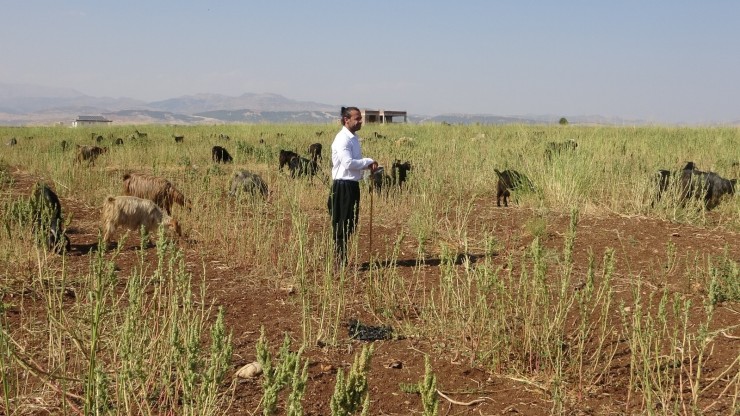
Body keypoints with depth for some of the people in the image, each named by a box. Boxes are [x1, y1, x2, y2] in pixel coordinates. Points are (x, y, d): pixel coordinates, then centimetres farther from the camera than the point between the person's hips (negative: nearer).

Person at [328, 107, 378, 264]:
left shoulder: (353, 138, 15)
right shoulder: (343, 139, -15)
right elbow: (348, 163, -24)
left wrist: (368, 165, 4)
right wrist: (368, 161, -13)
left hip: (352, 185, 10)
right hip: (343, 186, -10)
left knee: (350, 224, 15)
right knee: (342, 225, -3)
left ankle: (342, 260, 24)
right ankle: (340, 261, 5)